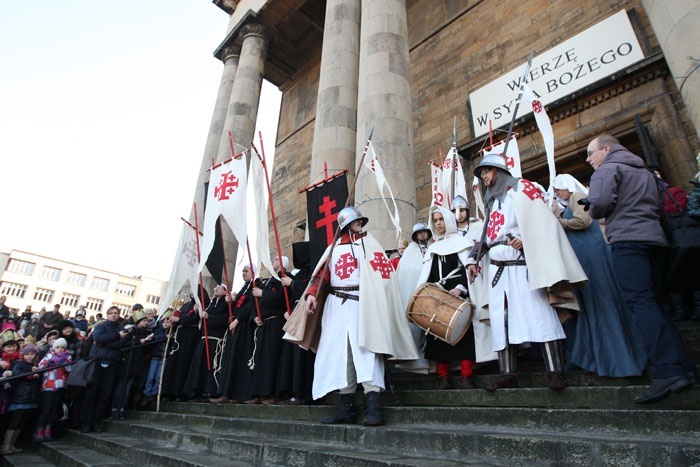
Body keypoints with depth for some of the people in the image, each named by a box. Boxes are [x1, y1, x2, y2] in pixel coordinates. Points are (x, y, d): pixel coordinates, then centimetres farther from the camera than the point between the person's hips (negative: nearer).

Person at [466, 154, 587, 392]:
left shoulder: (520, 189, 4)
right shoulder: (492, 200, 25)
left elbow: (542, 220, -7)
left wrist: (525, 239, -21)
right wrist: (474, 258, 16)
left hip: (521, 265, -7)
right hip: (497, 268, 7)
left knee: (538, 314, -10)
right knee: (501, 320, 3)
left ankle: (556, 371, -5)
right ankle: (508, 373, 7)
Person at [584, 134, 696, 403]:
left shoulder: (608, 168, 1)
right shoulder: (644, 171, 27)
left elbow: (600, 202, -15)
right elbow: (658, 206, 27)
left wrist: (593, 213, 5)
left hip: (627, 240, -9)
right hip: (654, 237, 9)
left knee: (641, 302, -15)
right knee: (654, 303, 11)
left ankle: (667, 371, -22)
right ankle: (684, 365, 9)